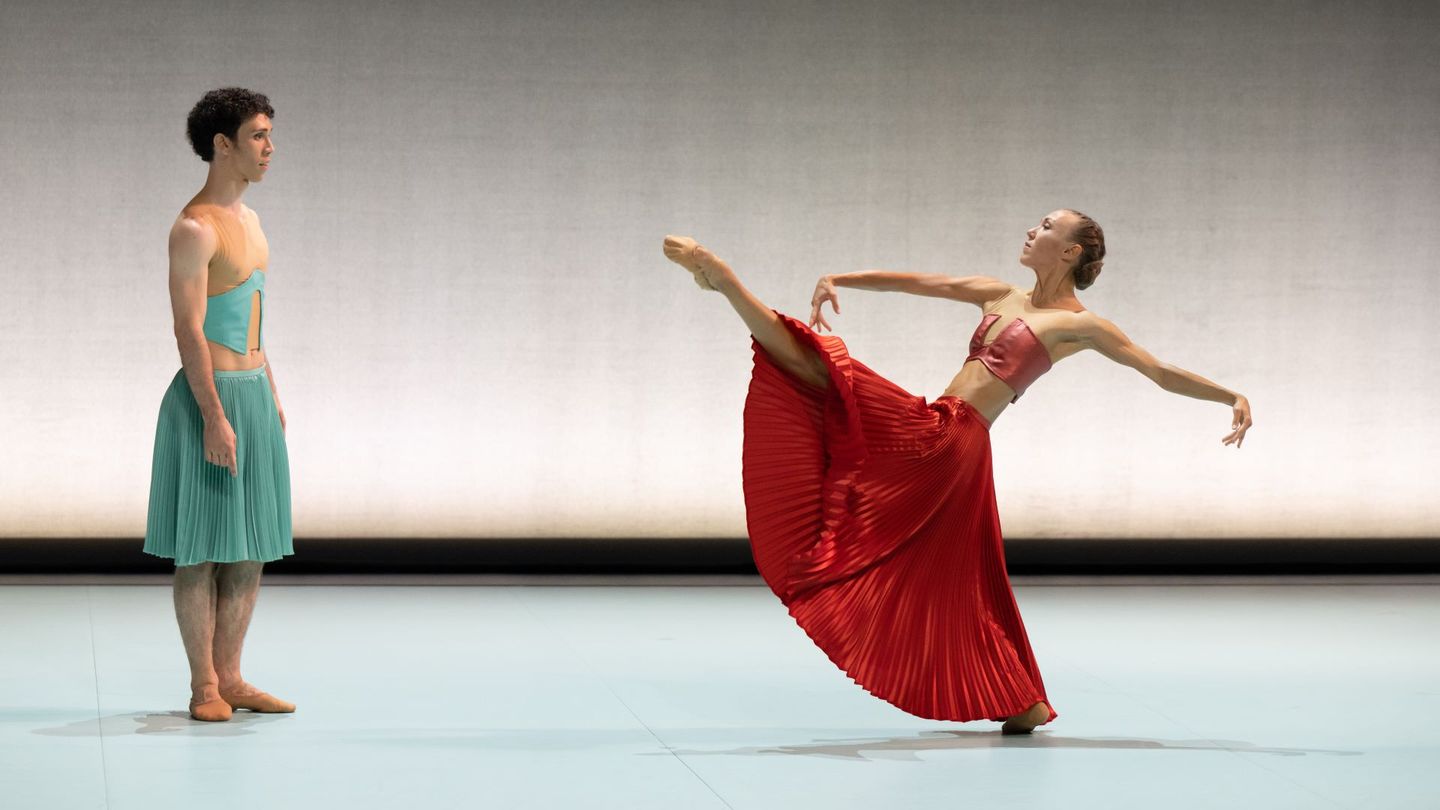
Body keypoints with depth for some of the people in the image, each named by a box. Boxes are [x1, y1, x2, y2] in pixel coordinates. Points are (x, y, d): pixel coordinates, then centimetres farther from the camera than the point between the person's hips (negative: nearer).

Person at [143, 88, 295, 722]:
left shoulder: (248, 220, 15)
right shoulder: (194, 229, -14)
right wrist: (215, 418, -22)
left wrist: (270, 396, 20)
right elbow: (188, 329, -18)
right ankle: (204, 686, 3)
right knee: (201, 546, -2)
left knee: (251, 546, 9)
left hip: (253, 393, 9)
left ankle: (230, 677, 15)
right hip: (209, 396, -9)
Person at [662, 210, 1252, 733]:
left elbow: (1163, 373, 0)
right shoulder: (1000, 296, 20)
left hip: (953, 446, -6)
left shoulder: (1080, 326, 2)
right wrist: (838, 279, 3)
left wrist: (1234, 396, -9)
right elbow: (907, 281, 17)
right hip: (920, 429, 7)